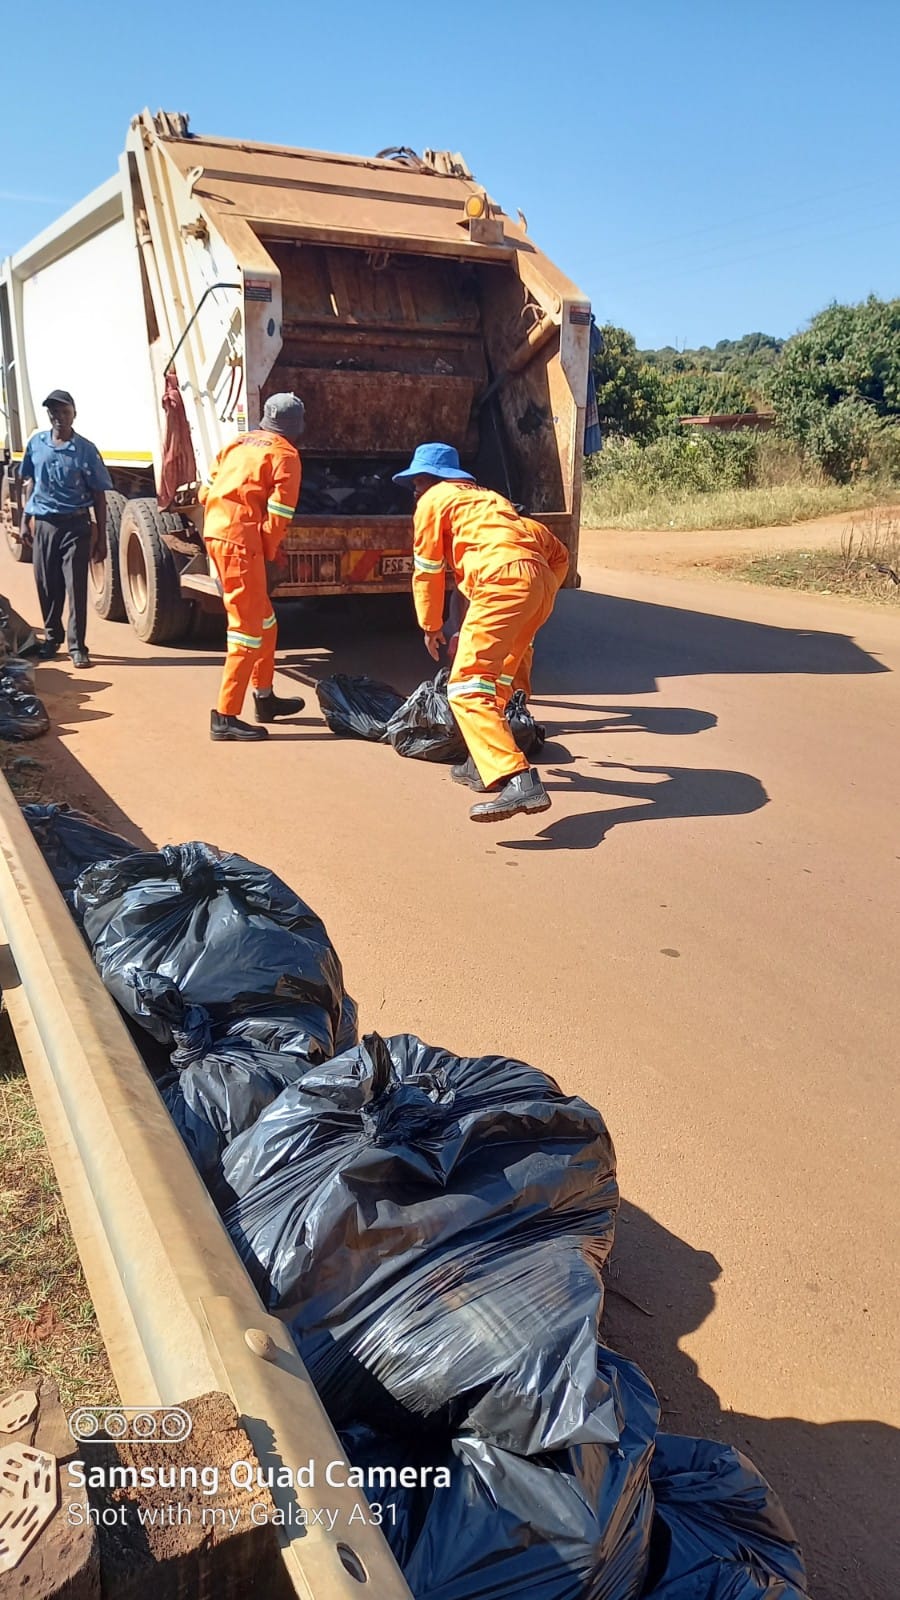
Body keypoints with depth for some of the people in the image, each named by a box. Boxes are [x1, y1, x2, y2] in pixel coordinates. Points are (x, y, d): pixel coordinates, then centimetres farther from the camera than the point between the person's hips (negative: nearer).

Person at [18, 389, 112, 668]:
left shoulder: (86, 450, -4)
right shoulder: (36, 444, 6)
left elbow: (99, 496, -2)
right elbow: (29, 483, 18)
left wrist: (101, 539, -5)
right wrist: (26, 520, 13)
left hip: (76, 526, -3)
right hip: (43, 524, 3)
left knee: (76, 587, -4)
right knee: (46, 586, 9)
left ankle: (77, 646, 2)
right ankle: (51, 637, 25)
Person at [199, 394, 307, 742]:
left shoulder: (240, 443, 20)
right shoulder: (286, 455, -2)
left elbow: (207, 492, 18)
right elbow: (279, 513, -9)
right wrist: (271, 556, 1)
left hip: (214, 531, 8)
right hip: (240, 538, -8)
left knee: (263, 618, 20)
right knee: (248, 626, -5)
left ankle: (264, 698, 31)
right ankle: (225, 717, -6)